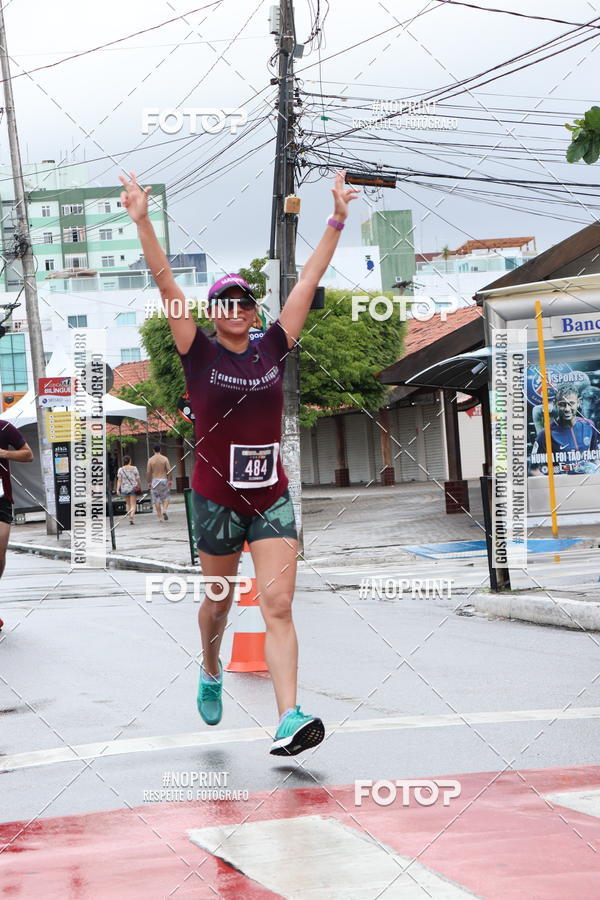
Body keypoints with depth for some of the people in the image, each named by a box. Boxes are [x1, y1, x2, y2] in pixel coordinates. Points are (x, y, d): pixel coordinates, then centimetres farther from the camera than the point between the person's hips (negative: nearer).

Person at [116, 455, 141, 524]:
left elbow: (119, 480, -8)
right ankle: (131, 516, -27)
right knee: (133, 505, -3)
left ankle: (130, 519, 19)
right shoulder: (134, 468, -4)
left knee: (128, 504, 17)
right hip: (133, 488, -2)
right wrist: (140, 487, 13)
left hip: (124, 489, 2)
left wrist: (118, 489, -9)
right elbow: (138, 479, -1)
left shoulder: (121, 469, -3)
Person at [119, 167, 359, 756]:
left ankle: (288, 720, -17)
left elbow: (308, 280, 5)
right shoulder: (200, 355, -3)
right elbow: (165, 282, -13)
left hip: (272, 495, 1)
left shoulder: (272, 349, 4)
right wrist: (142, 222, -22)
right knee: (219, 600, 16)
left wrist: (336, 220, 3)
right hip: (216, 498, -1)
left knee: (278, 606, -9)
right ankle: (210, 669, 47)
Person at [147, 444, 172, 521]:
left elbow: (148, 472, -5)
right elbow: (169, 470, -7)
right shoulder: (165, 459, -3)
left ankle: (160, 517, 5)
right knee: (165, 498, 12)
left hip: (155, 481, 0)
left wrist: (148, 482, 5)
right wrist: (170, 480, 2)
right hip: (164, 480, 0)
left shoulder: (151, 460, -3)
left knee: (157, 500, 7)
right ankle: (164, 510, -15)